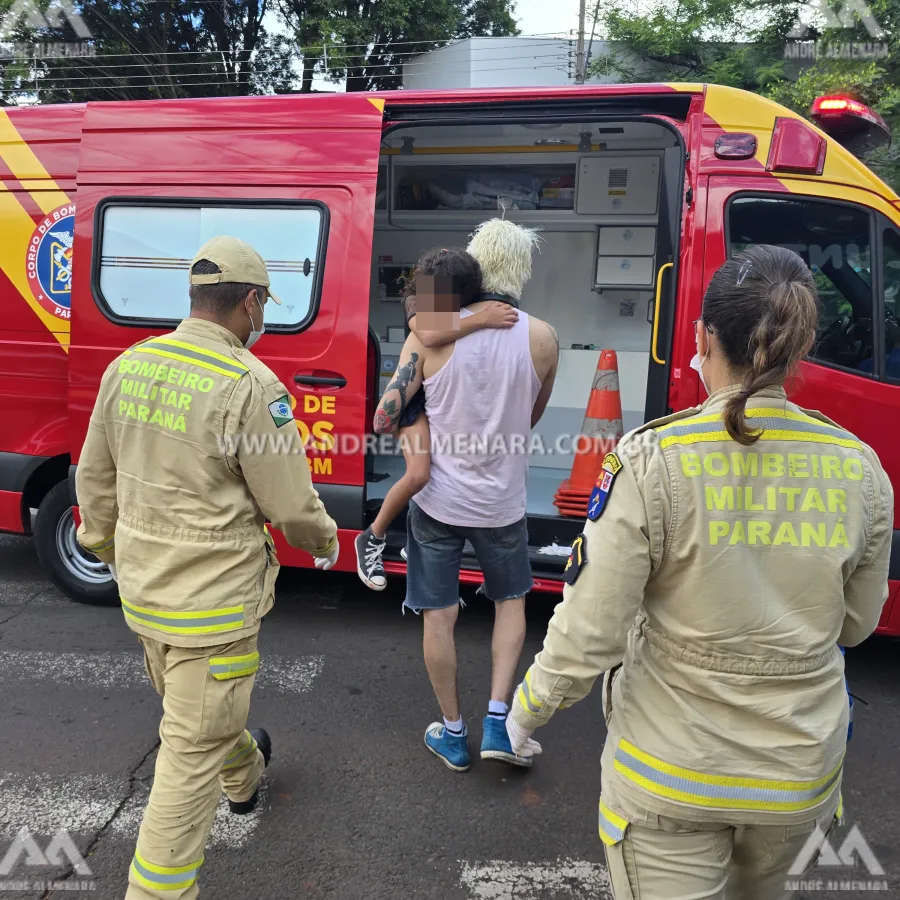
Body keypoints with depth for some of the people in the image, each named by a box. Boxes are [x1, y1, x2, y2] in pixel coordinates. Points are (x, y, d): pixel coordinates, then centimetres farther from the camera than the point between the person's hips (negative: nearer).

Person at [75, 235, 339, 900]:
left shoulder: (128, 365, -1)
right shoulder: (251, 385, -23)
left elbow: (94, 478, 9)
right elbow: (290, 504, -16)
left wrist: (112, 551, 25)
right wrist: (325, 543, 6)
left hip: (142, 590, 8)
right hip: (213, 603, -8)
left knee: (195, 706, 30)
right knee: (192, 750, 7)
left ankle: (244, 774, 59)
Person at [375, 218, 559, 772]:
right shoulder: (541, 339, -10)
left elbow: (386, 418, -12)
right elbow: (532, 418, 4)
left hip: (438, 501, 0)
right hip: (501, 503, 1)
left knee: (439, 615, 16)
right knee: (511, 601, 25)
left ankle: (453, 733, 31)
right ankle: (499, 721, 21)